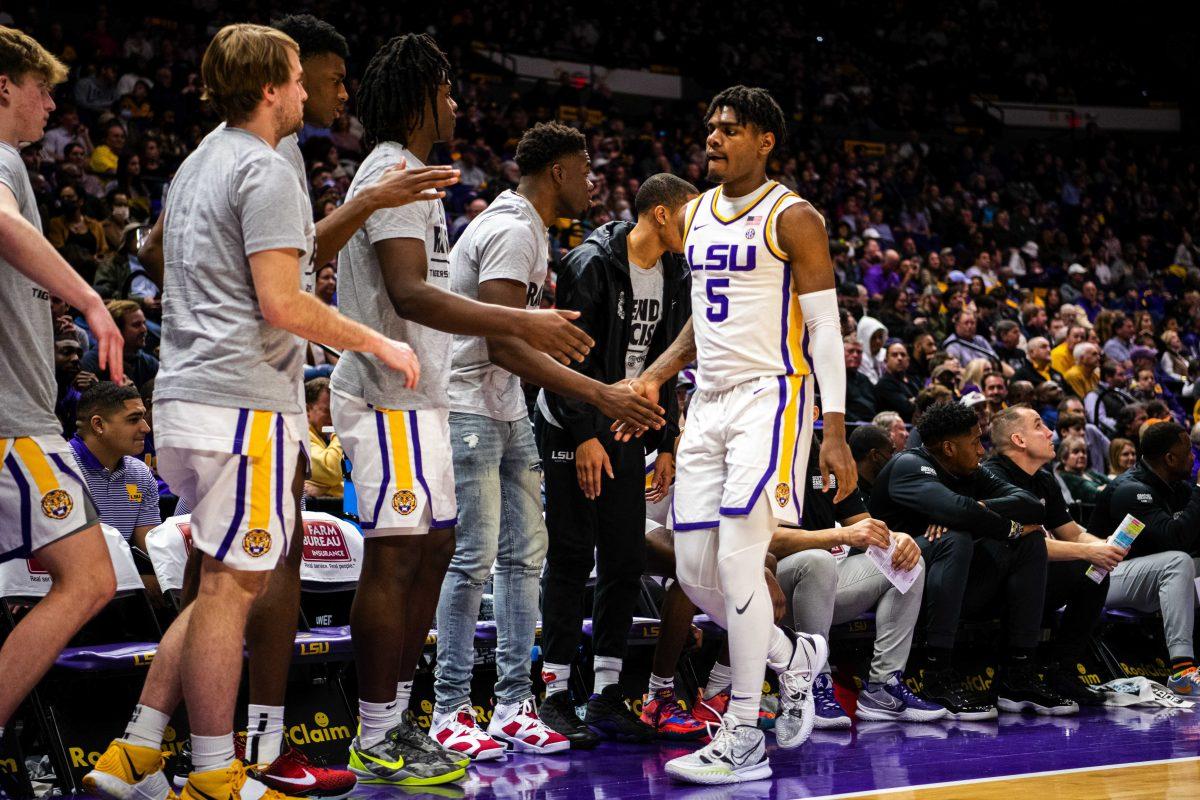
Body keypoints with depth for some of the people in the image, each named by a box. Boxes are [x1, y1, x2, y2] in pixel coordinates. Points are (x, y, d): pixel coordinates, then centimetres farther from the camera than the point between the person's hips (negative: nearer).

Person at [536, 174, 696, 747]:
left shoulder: (675, 276, 9)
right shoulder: (592, 264, -14)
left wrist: (666, 444, 11)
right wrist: (585, 436, -21)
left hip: (627, 431, 7)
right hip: (575, 427, -7)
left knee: (626, 562, 4)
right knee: (571, 559, -5)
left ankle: (606, 695, 10)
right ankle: (556, 695, 1)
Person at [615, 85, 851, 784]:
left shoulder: (793, 219, -7)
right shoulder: (695, 215, 13)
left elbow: (825, 326, -10)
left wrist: (836, 432, -16)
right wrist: (656, 377, 7)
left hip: (771, 398, -7)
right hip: (710, 402, 7)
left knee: (737, 561, -15)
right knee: (695, 569, 4)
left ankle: (743, 740, -8)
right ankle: (794, 656, 29)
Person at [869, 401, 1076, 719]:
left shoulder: (970, 473, 11)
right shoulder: (909, 466, -12)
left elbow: (1032, 505, -2)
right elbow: (958, 509, -31)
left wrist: (978, 509, -19)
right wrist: (1011, 528, -16)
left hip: (956, 587, 8)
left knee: (1030, 541, -3)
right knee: (954, 539, -34)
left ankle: (1017, 675, -10)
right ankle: (938, 675, -31)